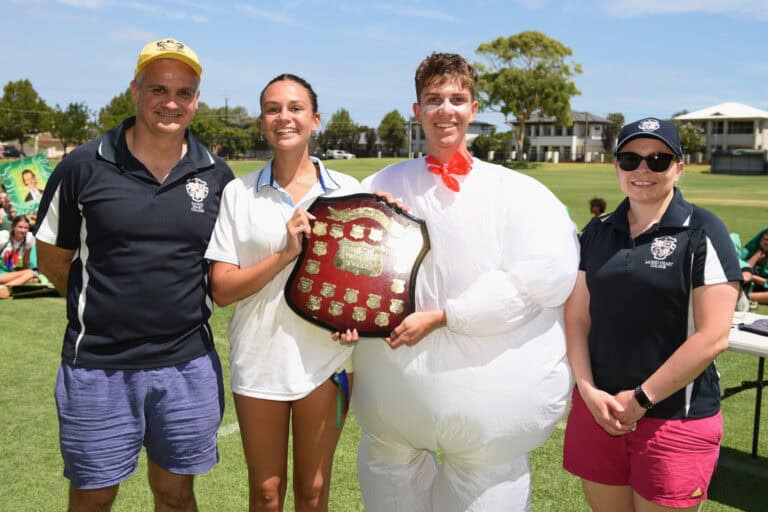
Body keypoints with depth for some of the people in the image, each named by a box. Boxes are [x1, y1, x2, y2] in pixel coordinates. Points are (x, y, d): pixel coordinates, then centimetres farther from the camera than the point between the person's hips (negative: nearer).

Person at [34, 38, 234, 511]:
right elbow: (53, 259, 4)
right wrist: (104, 308, 2)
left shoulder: (217, 176, 1)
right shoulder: (83, 168, -5)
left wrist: (186, 306, 0)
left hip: (187, 364, 2)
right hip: (97, 366, -1)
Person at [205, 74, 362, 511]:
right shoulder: (239, 193, -2)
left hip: (325, 359, 0)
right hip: (259, 359, 0)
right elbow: (222, 290, -6)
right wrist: (284, 254, -19)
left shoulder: (348, 190, -1)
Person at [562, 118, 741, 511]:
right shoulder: (597, 232, 6)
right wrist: (588, 391, -7)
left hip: (676, 418, -4)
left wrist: (642, 399, -12)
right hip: (599, 409, 4)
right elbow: (576, 317, 6)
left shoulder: (702, 232, -8)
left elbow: (713, 336, -13)